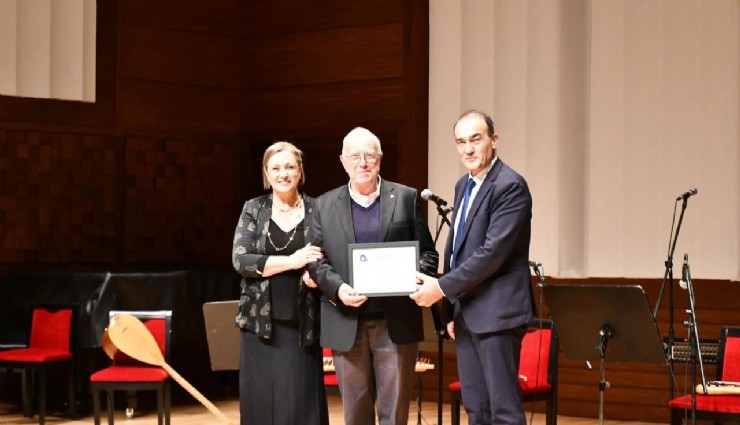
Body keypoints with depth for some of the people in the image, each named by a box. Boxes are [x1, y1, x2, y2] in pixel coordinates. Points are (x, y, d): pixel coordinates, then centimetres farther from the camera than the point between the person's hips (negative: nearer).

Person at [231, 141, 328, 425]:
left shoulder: (316, 210, 4)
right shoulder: (253, 209, 5)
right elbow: (240, 260, -6)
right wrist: (291, 261, -15)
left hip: (301, 323, -1)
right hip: (261, 322, 1)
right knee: (261, 401, 1)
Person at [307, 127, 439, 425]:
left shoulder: (406, 198, 6)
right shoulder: (325, 205, 9)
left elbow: (427, 252, 6)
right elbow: (317, 260, 5)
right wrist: (338, 288, -13)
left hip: (396, 322, -1)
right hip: (346, 324, 1)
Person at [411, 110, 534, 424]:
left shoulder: (510, 186, -13)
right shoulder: (463, 186, 15)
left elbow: (493, 252, -20)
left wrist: (442, 287, -16)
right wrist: (451, 309, 17)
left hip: (497, 313, -9)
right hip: (466, 313, 9)